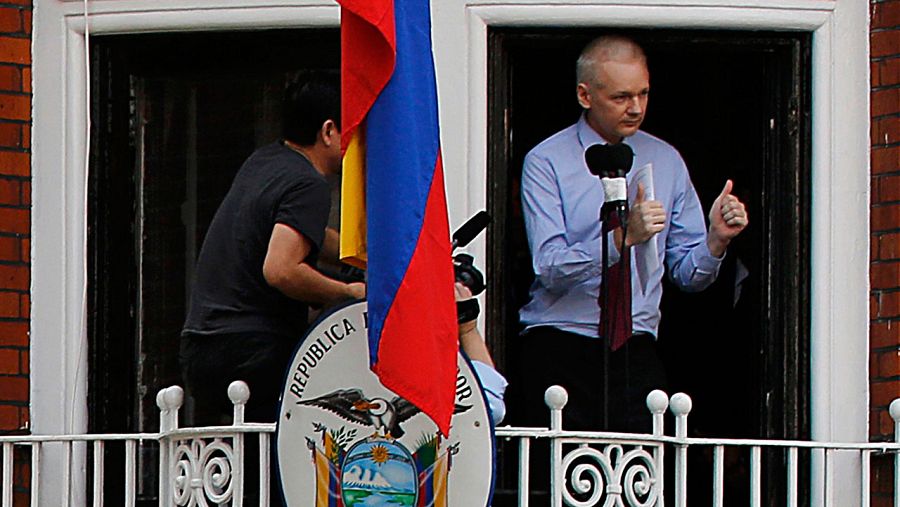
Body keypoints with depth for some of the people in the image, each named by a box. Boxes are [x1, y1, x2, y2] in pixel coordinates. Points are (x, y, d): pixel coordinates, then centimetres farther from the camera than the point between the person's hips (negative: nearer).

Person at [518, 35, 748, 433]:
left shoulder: (666, 161, 15)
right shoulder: (546, 162, 1)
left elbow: (688, 275, 13)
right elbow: (551, 269, -12)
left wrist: (716, 240, -7)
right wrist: (623, 237, -24)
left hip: (636, 355, 3)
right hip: (561, 353, -3)